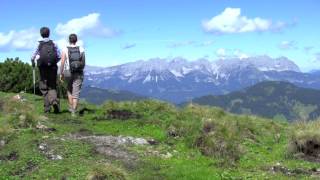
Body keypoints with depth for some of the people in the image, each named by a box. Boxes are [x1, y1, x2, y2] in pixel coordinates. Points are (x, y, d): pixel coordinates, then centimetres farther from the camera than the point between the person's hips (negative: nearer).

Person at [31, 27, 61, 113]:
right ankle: (54, 101, -18)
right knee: (52, 87, 10)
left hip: (43, 67, -1)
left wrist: (33, 63, 20)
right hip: (53, 67, 1)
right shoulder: (53, 43, 3)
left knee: (44, 88, 10)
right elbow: (59, 56, 1)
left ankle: (47, 108, 5)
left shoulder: (39, 44, 0)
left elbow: (33, 56, -1)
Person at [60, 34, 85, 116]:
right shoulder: (81, 49, 0)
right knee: (76, 93, 0)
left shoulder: (65, 50, -6)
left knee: (69, 90, 23)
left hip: (68, 73, 0)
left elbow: (62, 62, -9)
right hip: (78, 74, 0)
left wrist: (61, 74, -1)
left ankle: (71, 108, 22)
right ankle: (73, 111, -6)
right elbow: (84, 63, 4)